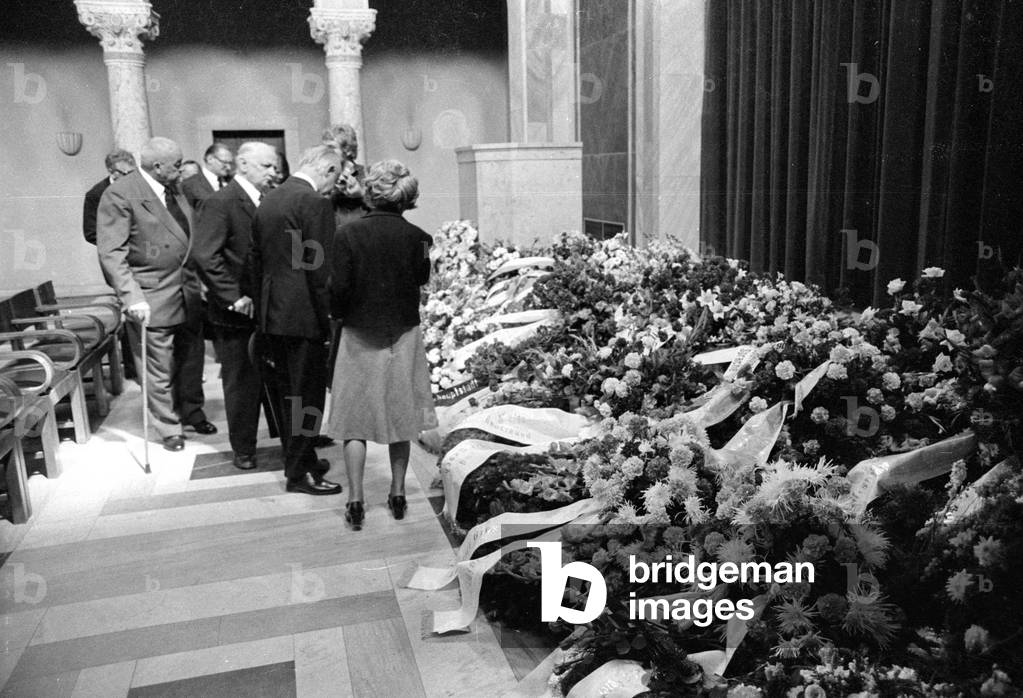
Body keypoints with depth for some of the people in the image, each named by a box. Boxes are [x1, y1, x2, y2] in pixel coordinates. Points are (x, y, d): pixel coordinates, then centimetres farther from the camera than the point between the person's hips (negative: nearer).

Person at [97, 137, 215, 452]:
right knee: (160, 369, 6)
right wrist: (132, 297, -23)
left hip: (188, 290, 6)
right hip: (153, 298, -6)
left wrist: (199, 278, 7)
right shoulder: (119, 194, -13)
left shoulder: (174, 190, 9)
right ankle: (169, 428, 22)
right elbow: (111, 253, -16)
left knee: (190, 358, 17)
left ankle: (191, 411, 37)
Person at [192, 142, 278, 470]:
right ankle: (243, 449, 21)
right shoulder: (221, 203, -12)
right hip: (238, 312, -6)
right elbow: (204, 256, -20)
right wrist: (235, 297, -21)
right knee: (242, 382, 7)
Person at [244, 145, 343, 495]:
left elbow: (253, 259, 16)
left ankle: (298, 458, 32)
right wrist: (329, 318, -13)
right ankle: (300, 473, 11)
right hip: (303, 315, -9)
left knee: (288, 391, 18)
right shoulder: (314, 203, -15)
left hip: (272, 313, 9)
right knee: (307, 394, 2)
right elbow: (319, 268, -18)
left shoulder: (268, 201, 12)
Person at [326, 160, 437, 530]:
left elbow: (339, 288, -11)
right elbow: (421, 280, 0)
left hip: (359, 336, -2)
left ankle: (355, 500, 8)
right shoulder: (416, 237, -7)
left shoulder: (347, 234, -12)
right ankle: (398, 493, 21)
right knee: (400, 415, 15)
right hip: (404, 335, 2)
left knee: (355, 419, 9)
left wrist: (340, 315, 7)